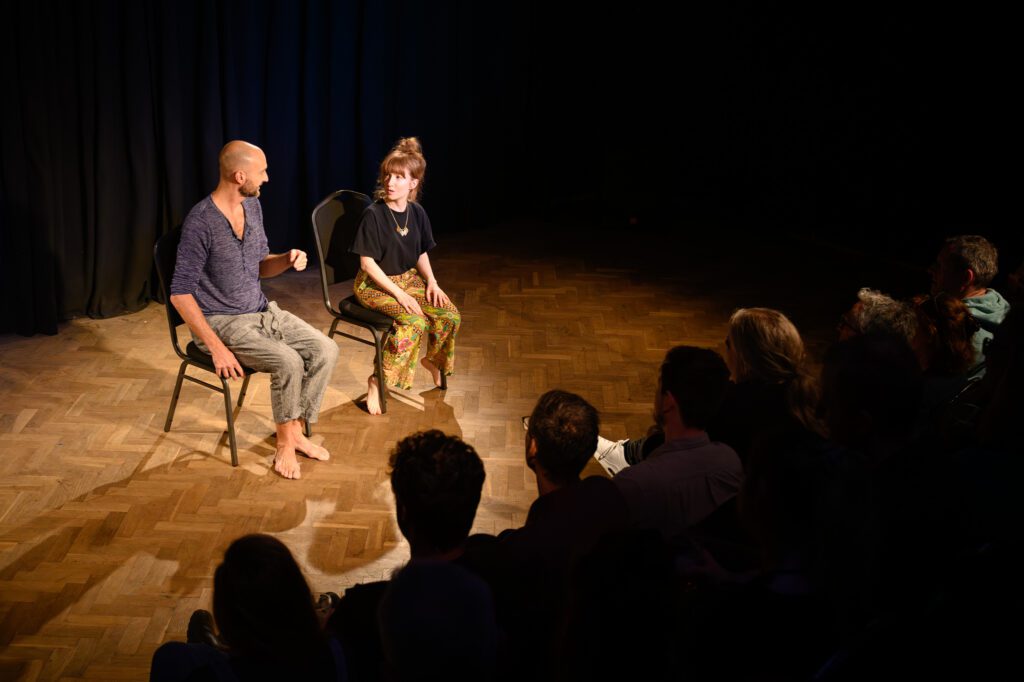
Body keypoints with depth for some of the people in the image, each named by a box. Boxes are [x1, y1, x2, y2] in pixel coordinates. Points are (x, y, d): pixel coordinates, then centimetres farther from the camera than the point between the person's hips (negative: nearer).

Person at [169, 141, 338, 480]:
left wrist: (287, 260, -8)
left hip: (263, 312, 8)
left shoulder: (253, 206, 3)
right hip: (221, 323, -7)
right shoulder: (201, 222, -21)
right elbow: (180, 293, -20)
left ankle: (296, 430, 3)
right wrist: (217, 348, -25)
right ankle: (285, 442, -5)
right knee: (288, 362, -27)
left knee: (325, 350, -9)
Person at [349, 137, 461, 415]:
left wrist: (432, 281, -4)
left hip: (408, 278, 6)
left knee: (450, 315, -12)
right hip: (374, 285, -6)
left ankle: (433, 359, 19)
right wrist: (398, 293, -21)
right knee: (414, 322, -30)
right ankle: (377, 382, -19)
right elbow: (367, 263, -17)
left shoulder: (417, 213, 1)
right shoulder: (374, 214, -17)